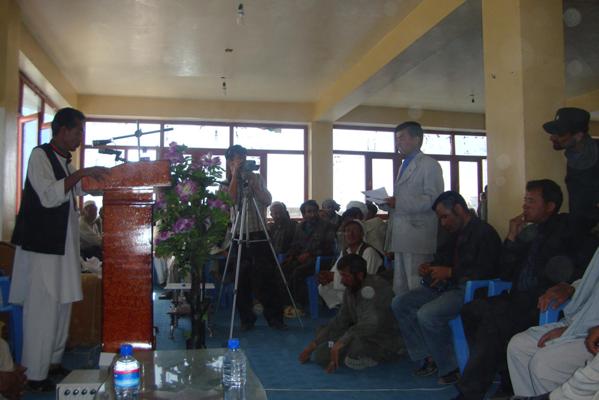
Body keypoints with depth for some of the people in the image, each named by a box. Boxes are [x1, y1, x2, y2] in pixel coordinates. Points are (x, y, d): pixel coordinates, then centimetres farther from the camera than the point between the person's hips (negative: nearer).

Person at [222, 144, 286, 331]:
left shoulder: (257, 178, 9)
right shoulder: (227, 183, 6)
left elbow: (267, 200, -2)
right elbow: (231, 199, -14)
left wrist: (253, 182, -11)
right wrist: (235, 175, -12)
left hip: (259, 234, 1)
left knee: (268, 277, 0)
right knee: (242, 280, 3)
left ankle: (275, 317, 10)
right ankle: (246, 319, 16)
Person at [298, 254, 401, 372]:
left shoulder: (376, 286, -24)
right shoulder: (350, 289, 2)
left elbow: (371, 323, -39)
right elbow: (339, 321, 10)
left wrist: (341, 342, -34)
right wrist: (313, 345, 5)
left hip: (385, 344, -8)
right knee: (320, 355, -1)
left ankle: (368, 358, -6)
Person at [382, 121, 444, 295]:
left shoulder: (430, 165, -2)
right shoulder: (404, 166, 24)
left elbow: (433, 200, -14)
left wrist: (398, 203, -20)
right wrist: (386, 203, 7)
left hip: (417, 237, -8)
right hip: (400, 237, 8)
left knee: (417, 291, -6)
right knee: (399, 289, 10)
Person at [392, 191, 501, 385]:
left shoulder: (485, 233, -9)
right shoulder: (456, 234, 19)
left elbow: (486, 272, -20)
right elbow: (442, 258, 28)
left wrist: (450, 273, -19)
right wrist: (428, 268, 6)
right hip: (449, 287, 10)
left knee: (427, 314, -31)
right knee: (400, 303, -1)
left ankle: (450, 368, -11)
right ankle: (427, 358, 1)